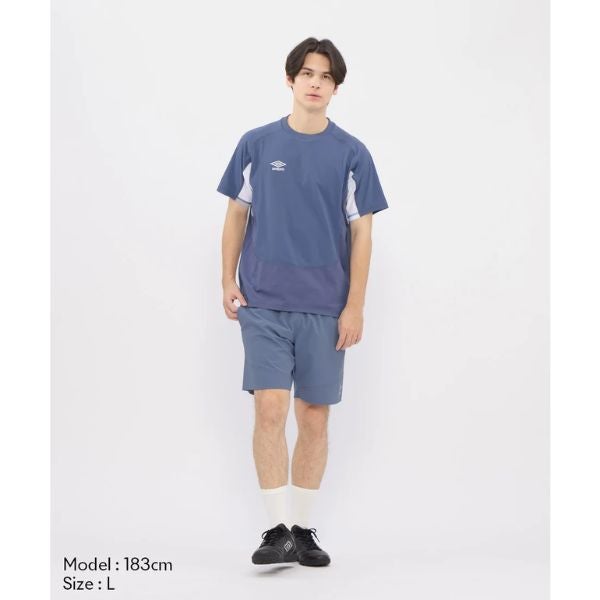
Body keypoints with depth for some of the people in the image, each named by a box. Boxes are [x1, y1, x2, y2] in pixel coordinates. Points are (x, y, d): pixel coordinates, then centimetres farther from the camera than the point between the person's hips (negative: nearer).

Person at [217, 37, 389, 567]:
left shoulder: (352, 154, 2)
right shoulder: (256, 144, 4)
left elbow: (361, 233, 1)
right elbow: (237, 215, 10)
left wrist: (355, 306, -5)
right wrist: (228, 281, 1)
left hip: (324, 308, 1)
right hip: (263, 304, 0)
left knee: (314, 417, 6)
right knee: (270, 410, -10)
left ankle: (304, 529, 18)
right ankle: (276, 529, -2)